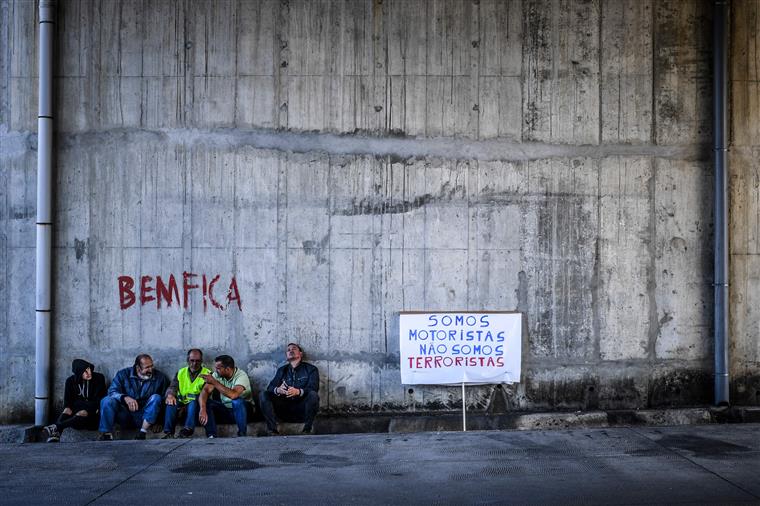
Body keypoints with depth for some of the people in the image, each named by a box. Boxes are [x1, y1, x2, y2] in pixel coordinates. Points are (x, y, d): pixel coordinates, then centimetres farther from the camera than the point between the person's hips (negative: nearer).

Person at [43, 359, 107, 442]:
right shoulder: (71, 381, 6)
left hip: (93, 413, -3)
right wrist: (68, 409, -18)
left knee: (83, 413, -35)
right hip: (76, 409, 3)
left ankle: (56, 427, -51)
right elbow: (67, 401, 5)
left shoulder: (99, 378, -2)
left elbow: (100, 399, -4)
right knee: (67, 411, -29)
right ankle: (54, 436, -50)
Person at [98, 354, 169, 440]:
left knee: (156, 398, -25)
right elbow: (112, 391, -10)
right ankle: (107, 435, -29)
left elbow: (163, 400, -2)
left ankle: (142, 432, -30)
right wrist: (125, 398, -30)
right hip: (125, 416, 1)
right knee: (106, 401, -21)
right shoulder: (124, 374, 1)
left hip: (145, 417, 0)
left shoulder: (159, 377, 1)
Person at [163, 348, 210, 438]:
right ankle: (168, 432, -34)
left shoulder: (207, 374, 5)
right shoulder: (180, 372, 18)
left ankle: (187, 431, -44)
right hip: (181, 404, 3)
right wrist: (170, 395, -22)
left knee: (194, 401, -35)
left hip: (197, 404, -3)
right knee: (171, 402, -27)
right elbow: (172, 387, 7)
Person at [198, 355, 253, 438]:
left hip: (242, 408, -5)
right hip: (225, 409, 5)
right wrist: (203, 409, -34)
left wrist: (214, 382, -35)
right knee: (203, 401, -15)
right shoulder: (217, 375, -6)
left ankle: (242, 436, -23)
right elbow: (205, 391, -16)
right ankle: (211, 436, -18)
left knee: (237, 401, -38)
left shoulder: (241, 375, -23)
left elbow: (233, 395, -40)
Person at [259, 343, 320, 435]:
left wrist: (298, 391, -31)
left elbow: (313, 388, -9)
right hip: (284, 409, 3)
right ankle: (272, 430, -20)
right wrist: (278, 390, -21)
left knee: (313, 395, -31)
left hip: (302, 409, -3)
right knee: (263, 395, -14)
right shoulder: (282, 370, 18)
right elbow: (270, 387, 5)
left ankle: (307, 430, -20)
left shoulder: (311, 369, 7)